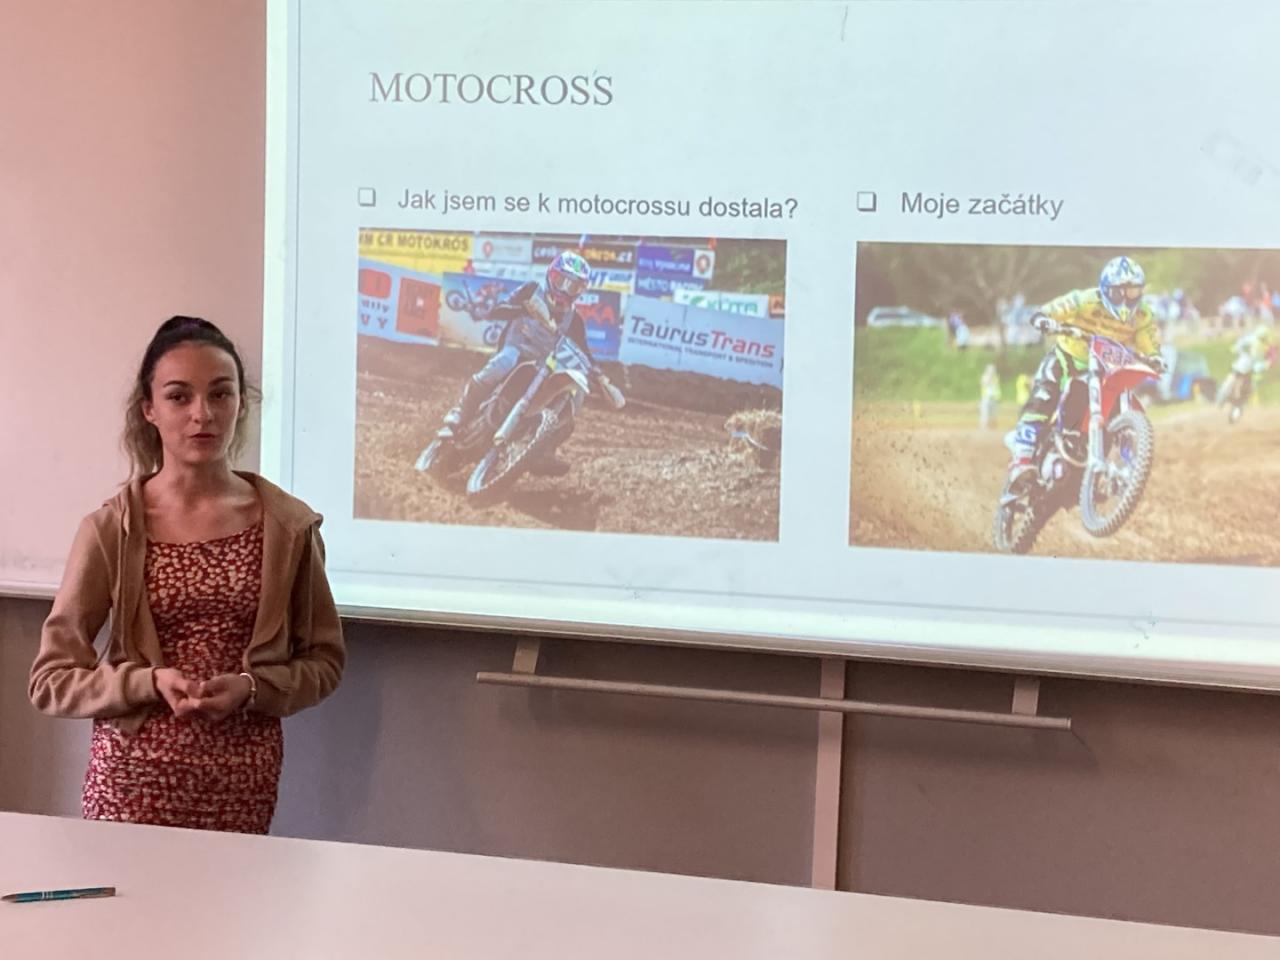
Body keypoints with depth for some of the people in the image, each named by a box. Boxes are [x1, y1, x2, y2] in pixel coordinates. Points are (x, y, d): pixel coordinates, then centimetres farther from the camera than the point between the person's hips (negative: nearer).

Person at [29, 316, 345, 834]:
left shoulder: (287, 525, -1)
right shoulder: (109, 530, -5)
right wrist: (151, 682, -17)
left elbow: (324, 659, 7)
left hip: (245, 783, 1)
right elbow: (50, 680, -2)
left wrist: (251, 689, -11)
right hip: (133, 776, -1)